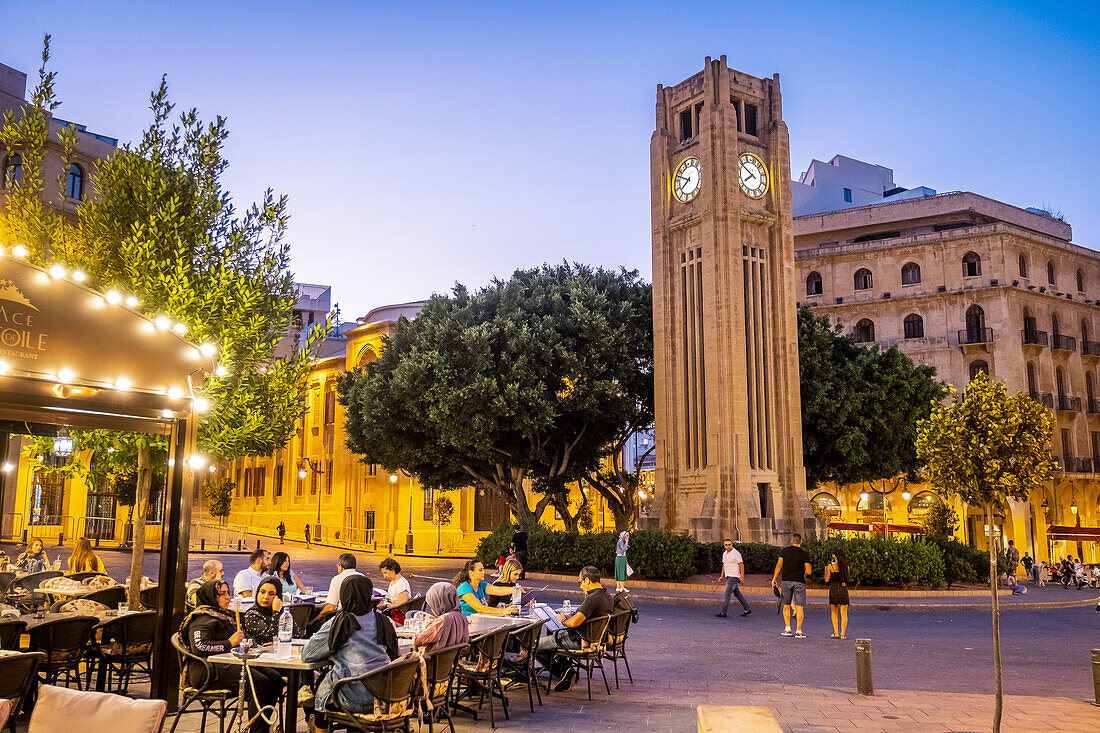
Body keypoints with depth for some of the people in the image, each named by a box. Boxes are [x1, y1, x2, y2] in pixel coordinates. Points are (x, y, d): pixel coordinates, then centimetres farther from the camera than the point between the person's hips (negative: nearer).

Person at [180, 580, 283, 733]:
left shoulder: (222, 616, 24)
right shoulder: (202, 620, -8)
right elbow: (198, 647, -25)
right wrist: (229, 643, -19)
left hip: (231, 664, 10)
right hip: (210, 672, -10)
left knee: (275, 679, -6)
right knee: (261, 683, -28)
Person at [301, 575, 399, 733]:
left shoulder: (338, 624, -10)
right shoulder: (383, 621, 2)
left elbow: (306, 654, -2)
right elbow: (393, 656, 14)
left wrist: (332, 652, 16)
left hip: (353, 700, -5)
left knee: (320, 691, 22)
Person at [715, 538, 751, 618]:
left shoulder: (736, 553, -14)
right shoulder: (724, 553, 10)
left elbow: (741, 565, -14)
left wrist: (742, 577, -19)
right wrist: (722, 576, 15)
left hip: (734, 577, -8)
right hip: (728, 577, 8)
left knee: (727, 593, -10)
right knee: (737, 593, 13)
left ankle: (723, 612, -9)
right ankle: (747, 609, 21)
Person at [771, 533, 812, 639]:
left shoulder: (784, 550, 2)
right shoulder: (804, 554, -2)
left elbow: (779, 565, -1)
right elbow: (808, 571, -4)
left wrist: (774, 578, 4)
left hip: (786, 580, 2)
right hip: (799, 582, -2)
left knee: (786, 605, 12)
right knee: (799, 607, 1)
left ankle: (788, 629, 10)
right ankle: (798, 631, -2)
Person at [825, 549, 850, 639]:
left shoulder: (830, 566, -5)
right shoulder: (846, 567, 1)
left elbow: (827, 580, 0)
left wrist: (825, 570, 19)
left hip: (833, 589, -1)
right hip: (843, 589, 1)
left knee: (834, 613, 14)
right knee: (844, 614, 8)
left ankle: (836, 632, 4)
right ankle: (843, 634, 1)